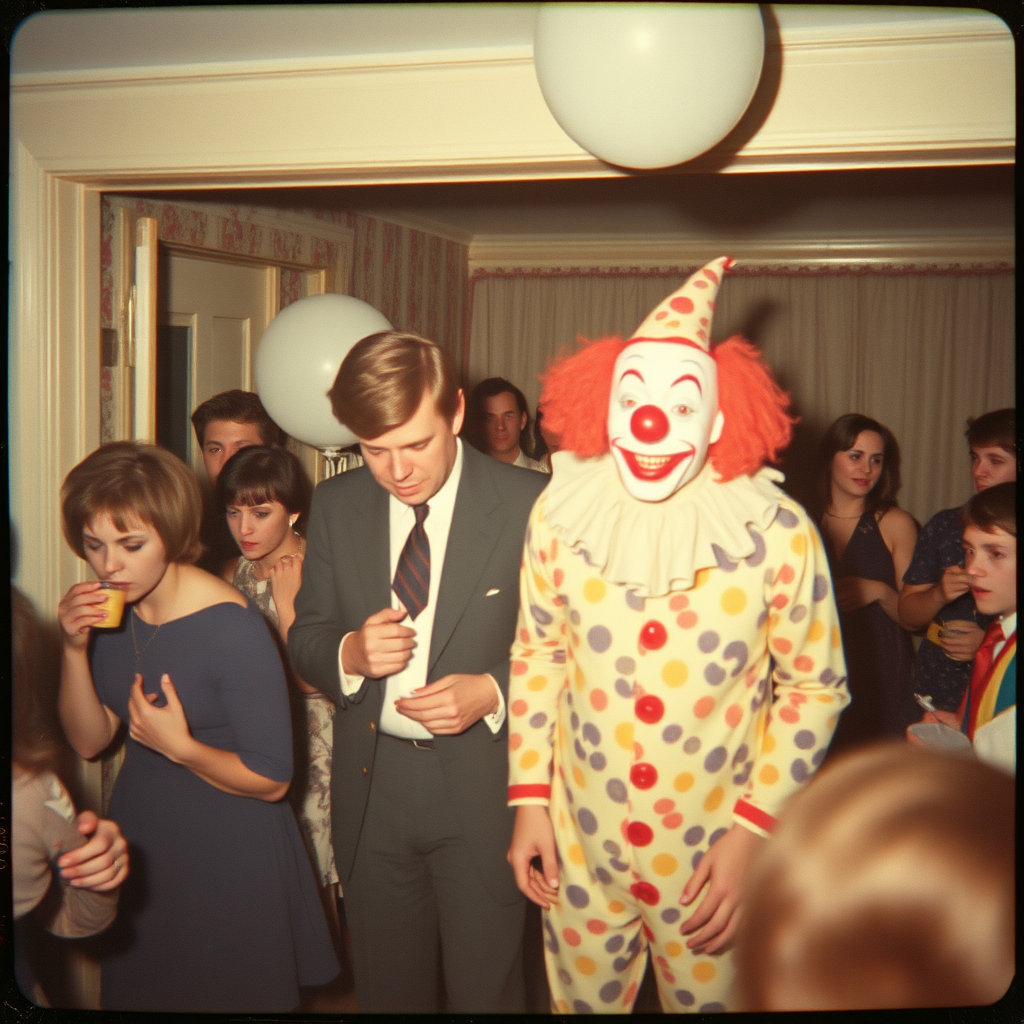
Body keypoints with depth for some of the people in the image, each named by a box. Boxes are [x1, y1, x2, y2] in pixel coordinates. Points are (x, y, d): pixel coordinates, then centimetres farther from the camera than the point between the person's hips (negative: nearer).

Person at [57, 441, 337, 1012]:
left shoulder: (233, 629, -25)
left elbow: (271, 780, -18)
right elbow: (88, 741, -2)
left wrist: (179, 747, -28)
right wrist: (75, 649, -15)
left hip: (228, 855, -6)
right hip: (140, 841, 6)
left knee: (227, 992, 13)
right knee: (142, 991, 22)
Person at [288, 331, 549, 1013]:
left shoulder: (531, 504, -13)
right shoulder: (336, 505, 0)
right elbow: (306, 638, 6)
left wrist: (493, 691, -22)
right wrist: (349, 654, -16)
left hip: (485, 785, -3)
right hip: (371, 785, 4)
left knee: (486, 991, 11)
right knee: (387, 989, 21)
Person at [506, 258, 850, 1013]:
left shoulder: (779, 534, -16)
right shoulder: (560, 514, -9)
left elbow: (816, 686, -6)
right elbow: (537, 654, 2)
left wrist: (752, 834, -11)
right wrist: (529, 798, 1)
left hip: (717, 856, -1)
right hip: (580, 848, 2)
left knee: (711, 999, 19)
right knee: (581, 1000, 21)